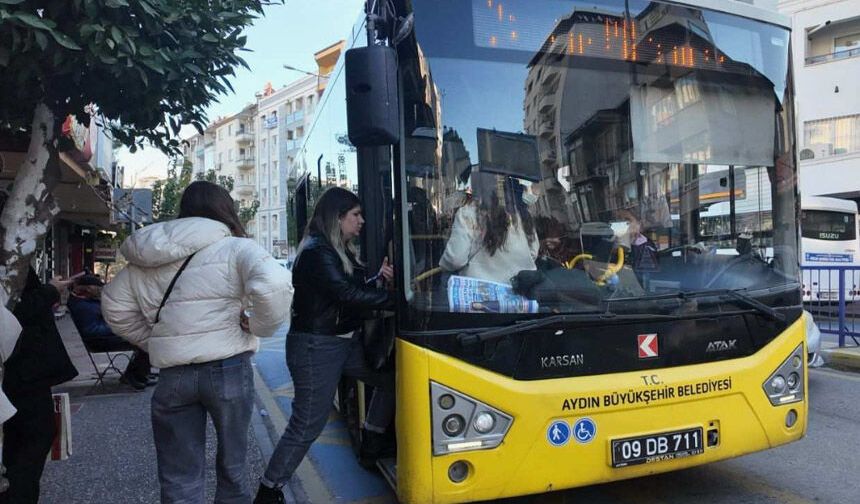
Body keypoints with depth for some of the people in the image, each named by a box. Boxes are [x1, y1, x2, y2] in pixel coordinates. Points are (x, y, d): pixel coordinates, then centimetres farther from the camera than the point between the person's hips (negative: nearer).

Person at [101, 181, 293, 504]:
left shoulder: (145, 258, 9)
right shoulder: (234, 248, -7)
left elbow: (114, 307, 16)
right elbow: (275, 285, -24)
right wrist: (258, 326, -9)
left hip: (171, 373, 4)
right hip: (227, 368, -3)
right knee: (232, 465, 17)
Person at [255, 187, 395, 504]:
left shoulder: (341, 251, 12)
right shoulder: (317, 252, -19)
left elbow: (354, 288, 13)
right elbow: (348, 294, -25)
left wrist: (377, 278, -4)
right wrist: (393, 296, -21)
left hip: (346, 341, 10)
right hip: (316, 348, -10)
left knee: (390, 376, 9)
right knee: (306, 426, -3)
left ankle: (370, 448, 23)